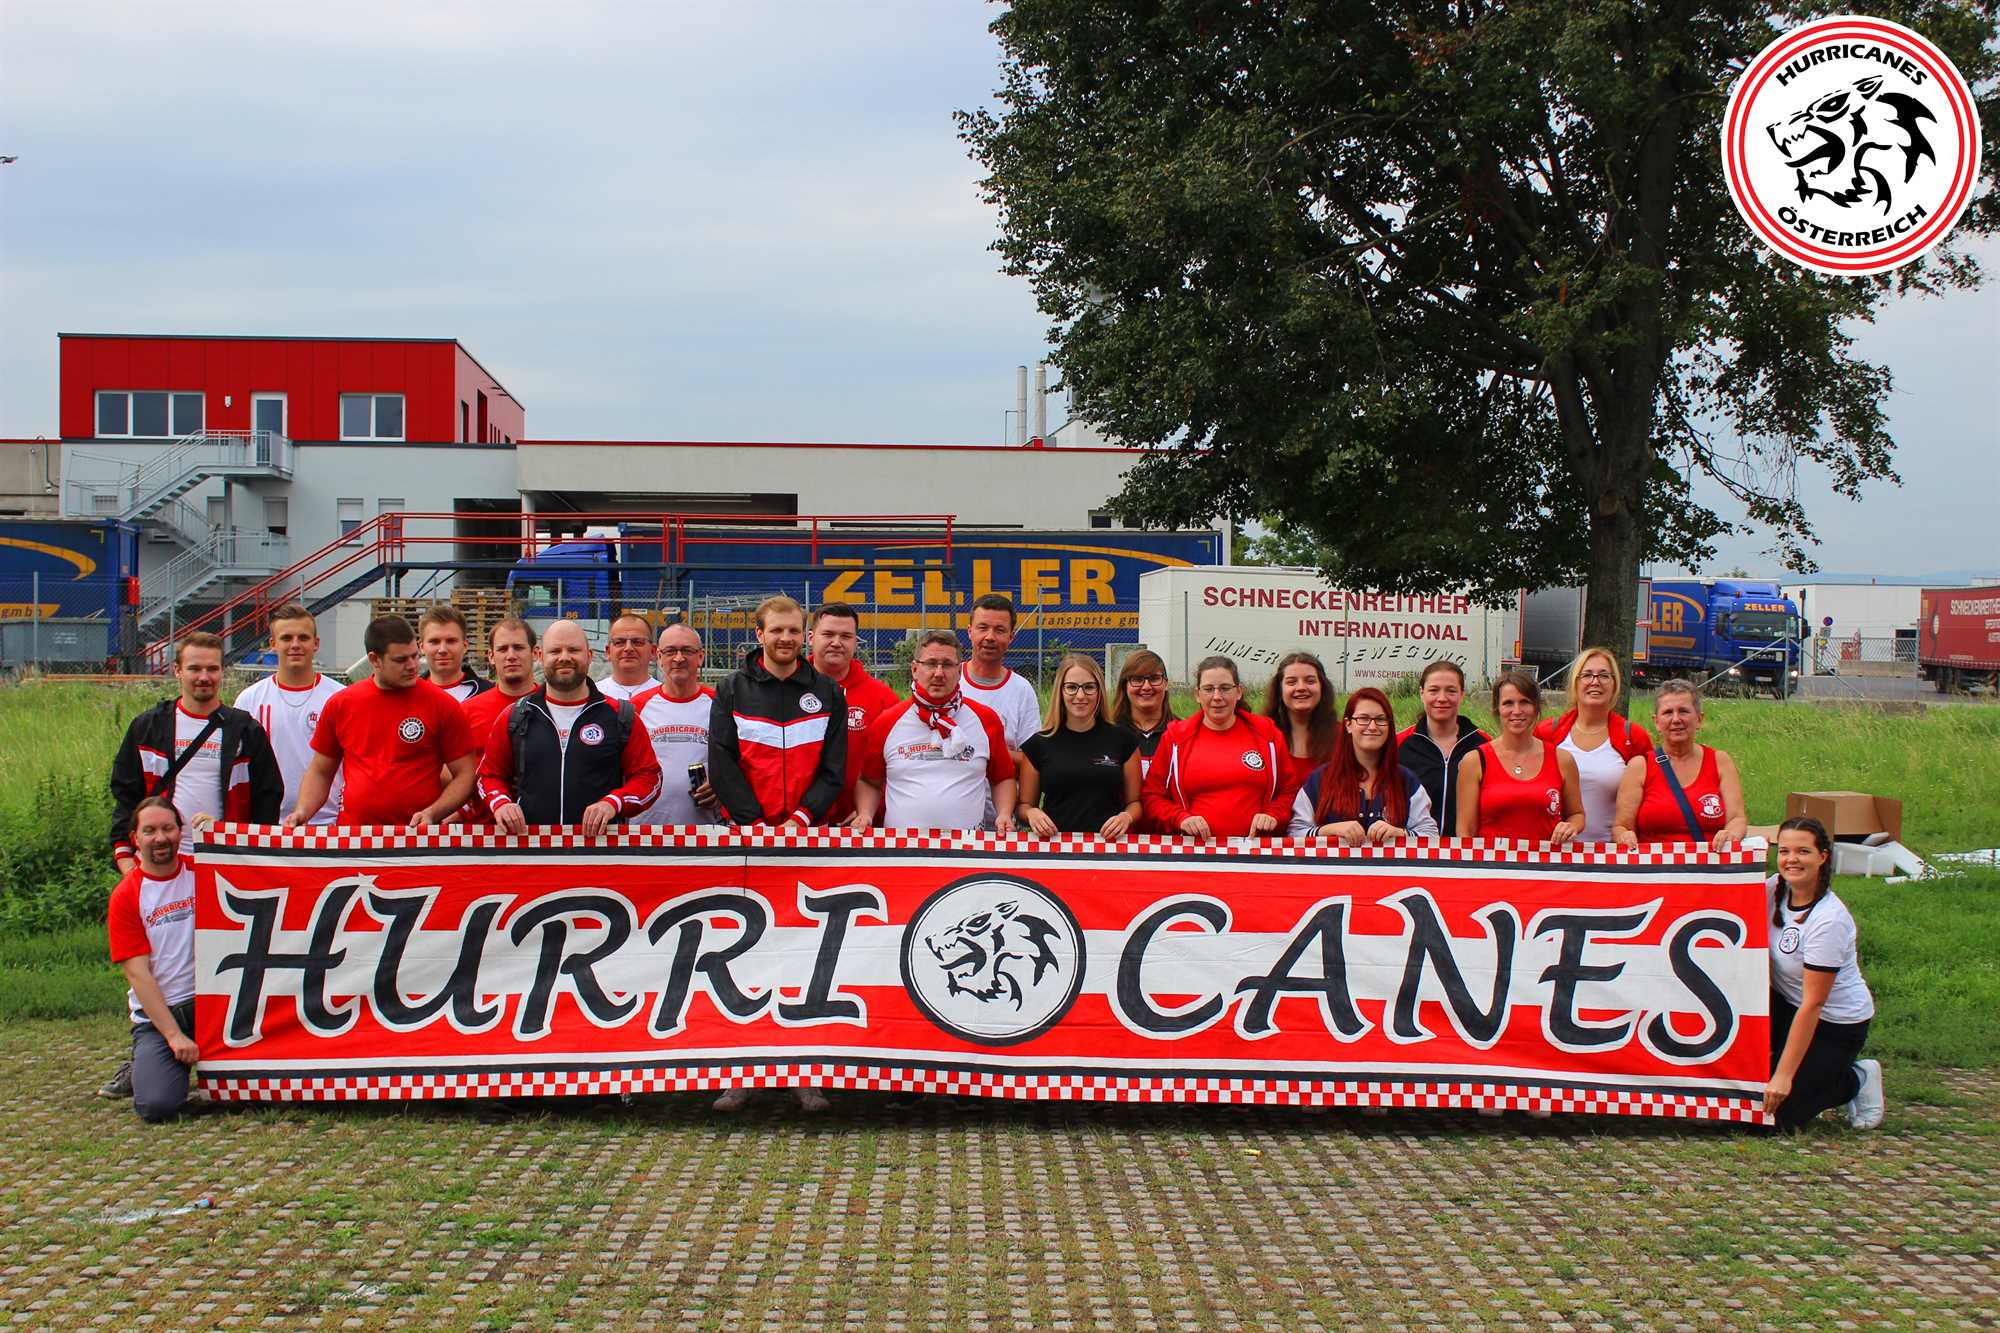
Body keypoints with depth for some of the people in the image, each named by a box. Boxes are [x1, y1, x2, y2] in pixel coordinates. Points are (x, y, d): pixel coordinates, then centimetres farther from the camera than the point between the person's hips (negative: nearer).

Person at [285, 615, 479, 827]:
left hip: (418, 836, -2)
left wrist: (432, 814, -9)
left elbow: (465, 774, 4)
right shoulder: (340, 704, 10)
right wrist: (302, 812, 4)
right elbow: (320, 772, 20)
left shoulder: (442, 705, 1)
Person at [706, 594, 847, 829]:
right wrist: (756, 823, -13)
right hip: (746, 830, -1)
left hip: (811, 827, 1)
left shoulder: (829, 693, 5)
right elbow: (722, 766, -4)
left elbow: (833, 770, 1)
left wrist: (800, 819, -12)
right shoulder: (731, 690, 3)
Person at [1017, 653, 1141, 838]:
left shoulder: (1123, 740, 9)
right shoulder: (1039, 744, 8)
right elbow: (1024, 805, 15)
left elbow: (1135, 802, 14)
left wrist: (1126, 817, -6)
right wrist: (1031, 813, -6)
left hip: (1107, 844, -1)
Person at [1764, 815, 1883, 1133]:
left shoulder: (1829, 920, -28)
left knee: (1780, 1114, -13)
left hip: (1836, 1024, -7)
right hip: (1783, 1003, 7)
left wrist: (1784, 1076, -27)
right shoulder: (1776, 889, -9)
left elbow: (1812, 1004, -27)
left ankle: (1858, 1081, 12)